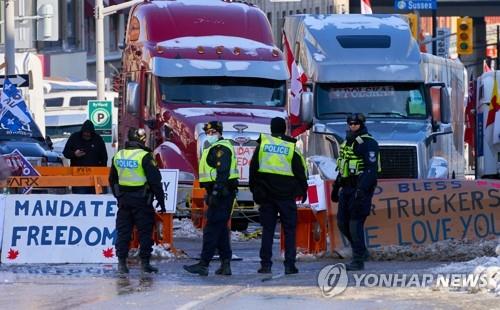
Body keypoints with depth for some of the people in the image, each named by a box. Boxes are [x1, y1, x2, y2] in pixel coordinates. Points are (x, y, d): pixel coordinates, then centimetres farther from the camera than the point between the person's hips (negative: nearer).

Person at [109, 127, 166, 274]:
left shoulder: (118, 156, 7)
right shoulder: (145, 156, -12)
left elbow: (112, 179, 16)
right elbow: (155, 180, -12)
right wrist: (161, 201, -6)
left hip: (123, 200, 5)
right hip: (141, 200, -5)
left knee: (123, 232, 8)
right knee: (145, 232, 3)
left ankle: (121, 263, 6)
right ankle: (145, 262, 3)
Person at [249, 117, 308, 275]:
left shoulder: (262, 144, 2)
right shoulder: (292, 147, -1)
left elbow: (253, 168, 6)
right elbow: (300, 171, 2)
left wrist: (254, 189, 14)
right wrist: (303, 190, 14)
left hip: (266, 195, 1)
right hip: (286, 195, -1)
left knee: (267, 229, 6)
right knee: (289, 229, 4)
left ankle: (265, 264, 2)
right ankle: (289, 264, -3)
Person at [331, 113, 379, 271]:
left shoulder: (368, 143, -10)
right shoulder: (347, 143, 18)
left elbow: (371, 169, -19)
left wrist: (362, 190, -27)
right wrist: (336, 187, 26)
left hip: (360, 189, -9)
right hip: (347, 189, 9)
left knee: (355, 224, -10)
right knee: (342, 223, 9)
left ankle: (358, 261, -6)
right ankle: (361, 252, 24)